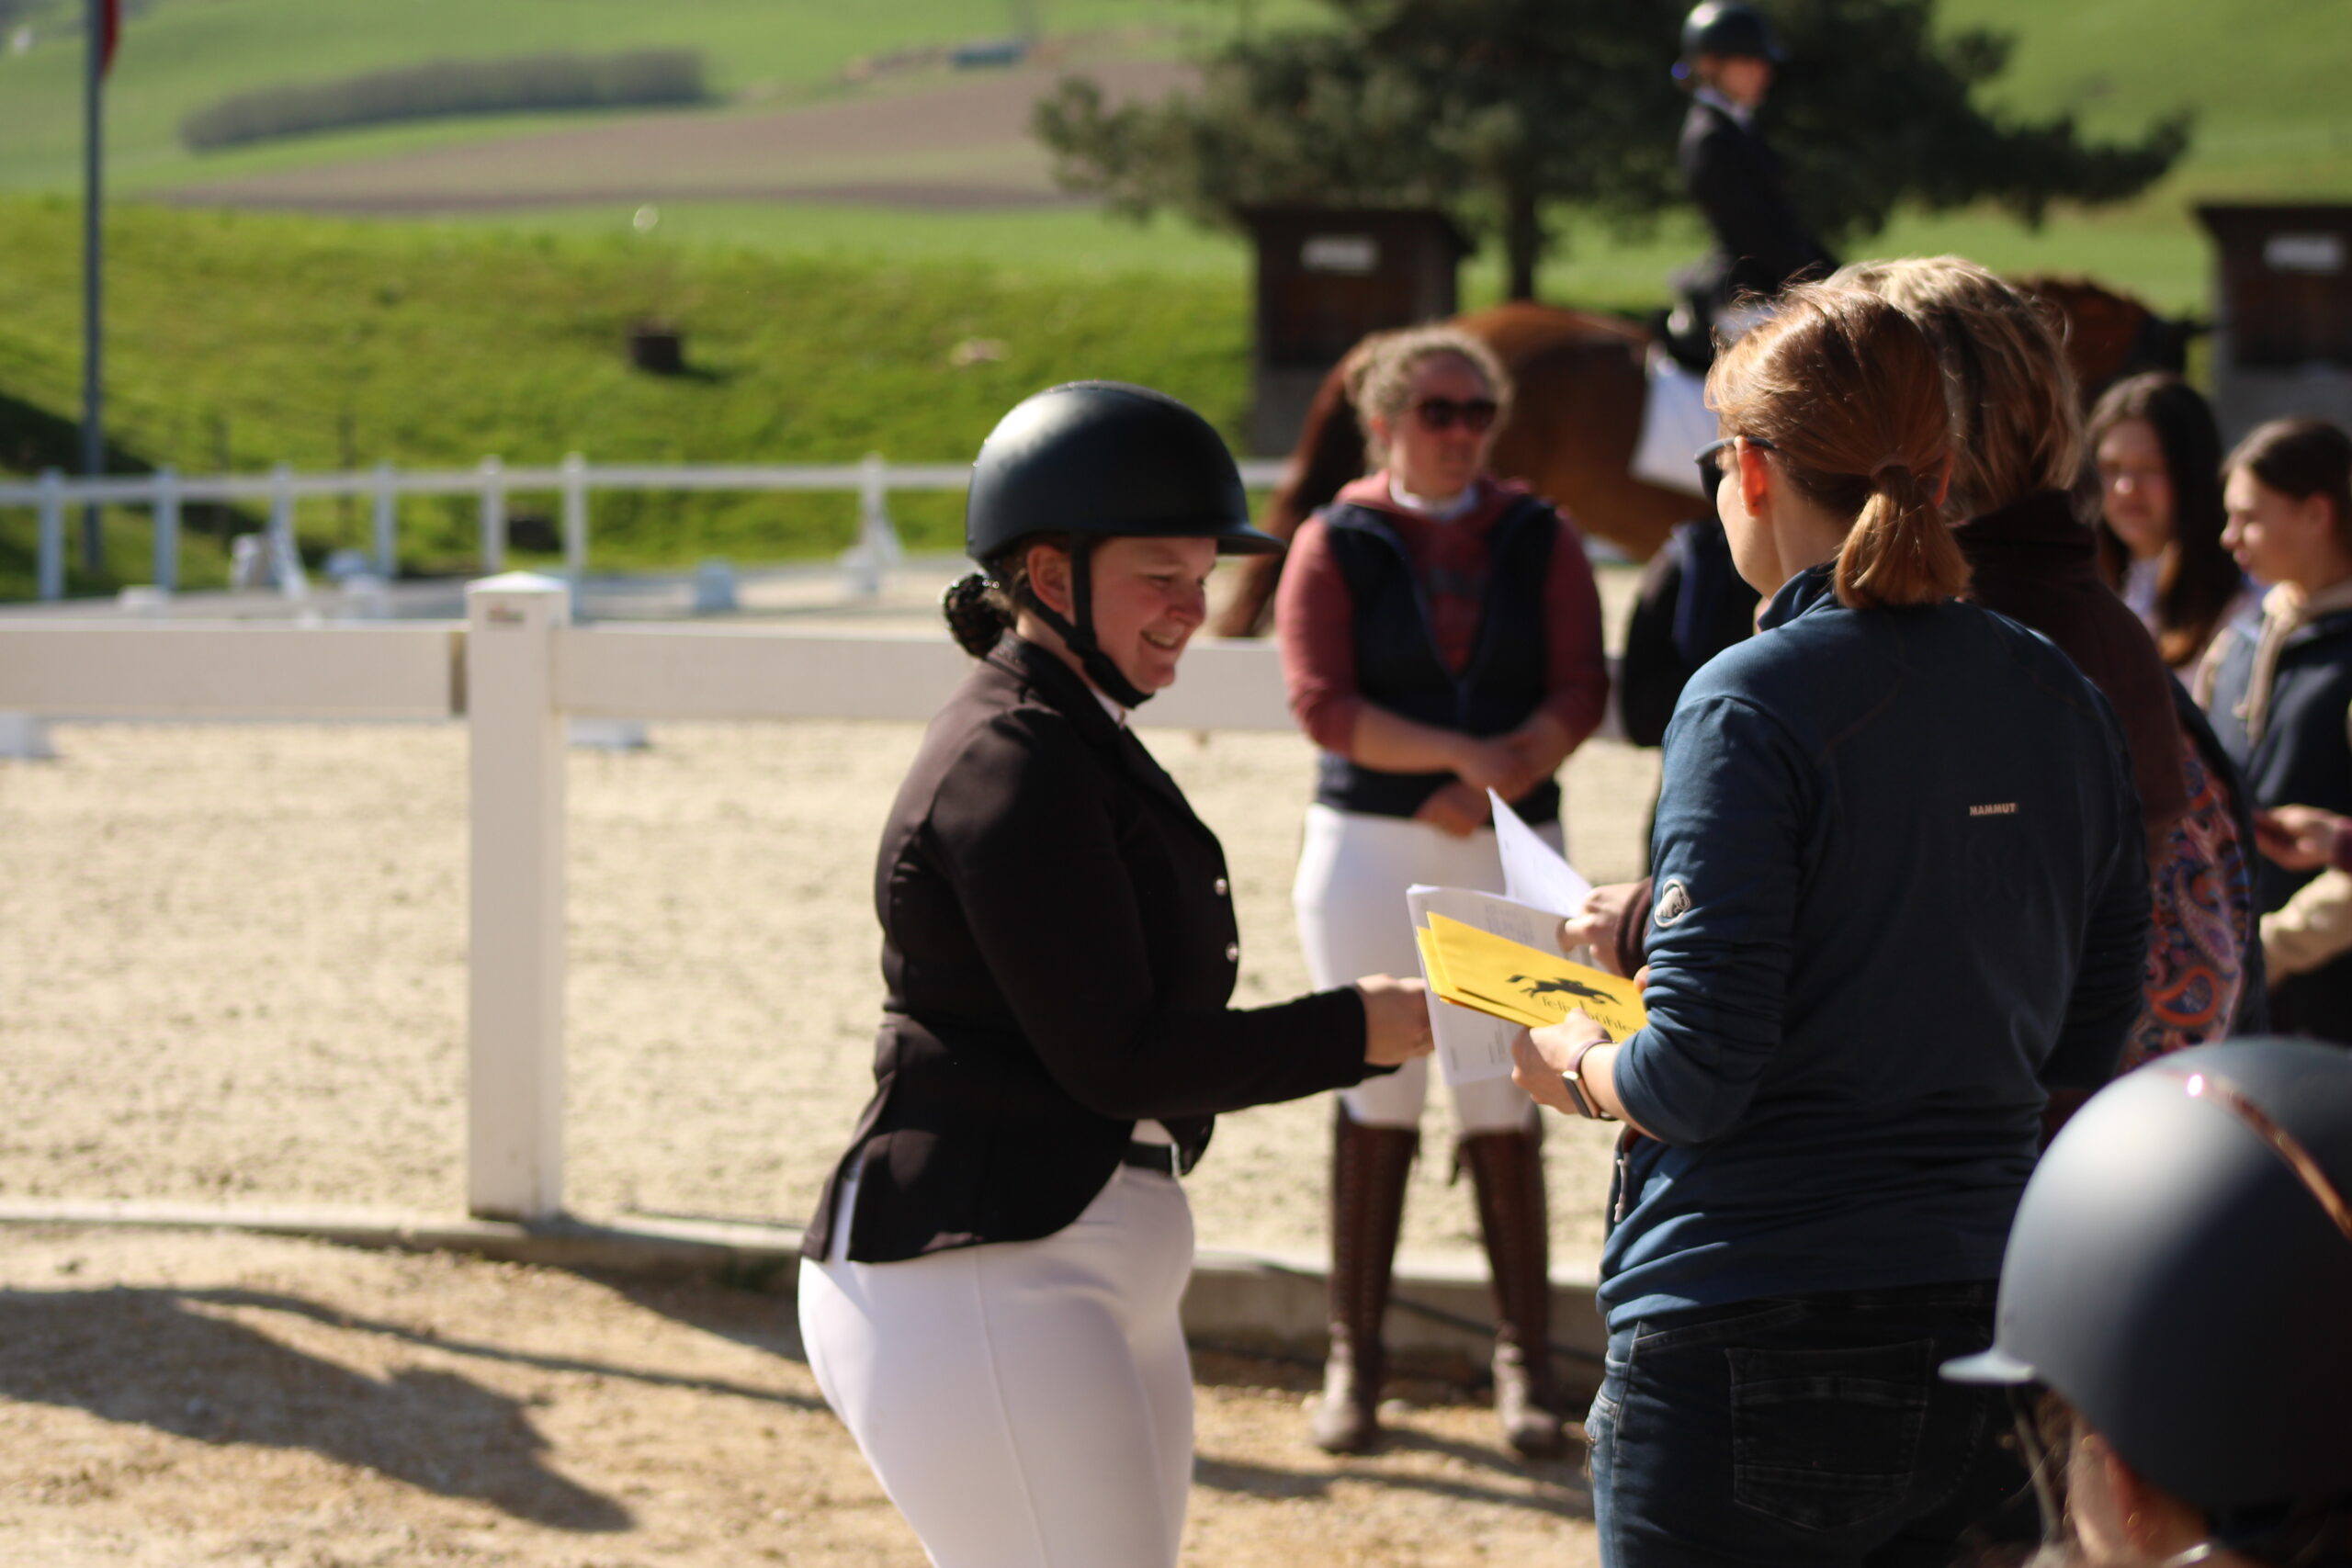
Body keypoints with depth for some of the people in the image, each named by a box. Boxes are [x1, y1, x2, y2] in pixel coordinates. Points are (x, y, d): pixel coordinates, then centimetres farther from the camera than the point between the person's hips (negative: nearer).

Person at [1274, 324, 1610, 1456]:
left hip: (1510, 852, 1)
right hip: (1369, 846, -1)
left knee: (1503, 1106, -1)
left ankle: (1525, 1364, 5)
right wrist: (1465, 753, -19)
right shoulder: (1335, 543, 1)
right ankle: (1352, 1361, 9)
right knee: (1375, 1098, 1)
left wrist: (1485, 788, -16)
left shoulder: (1539, 541, 6)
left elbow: (1581, 694, -1)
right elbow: (1321, 703, -9)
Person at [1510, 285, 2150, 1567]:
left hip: (1757, 1350, -6)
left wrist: (1578, 1066, 5)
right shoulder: (2067, 703, 7)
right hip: (1991, 1335, 6)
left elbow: (1697, 1076, -17)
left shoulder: (1755, 704, -13)